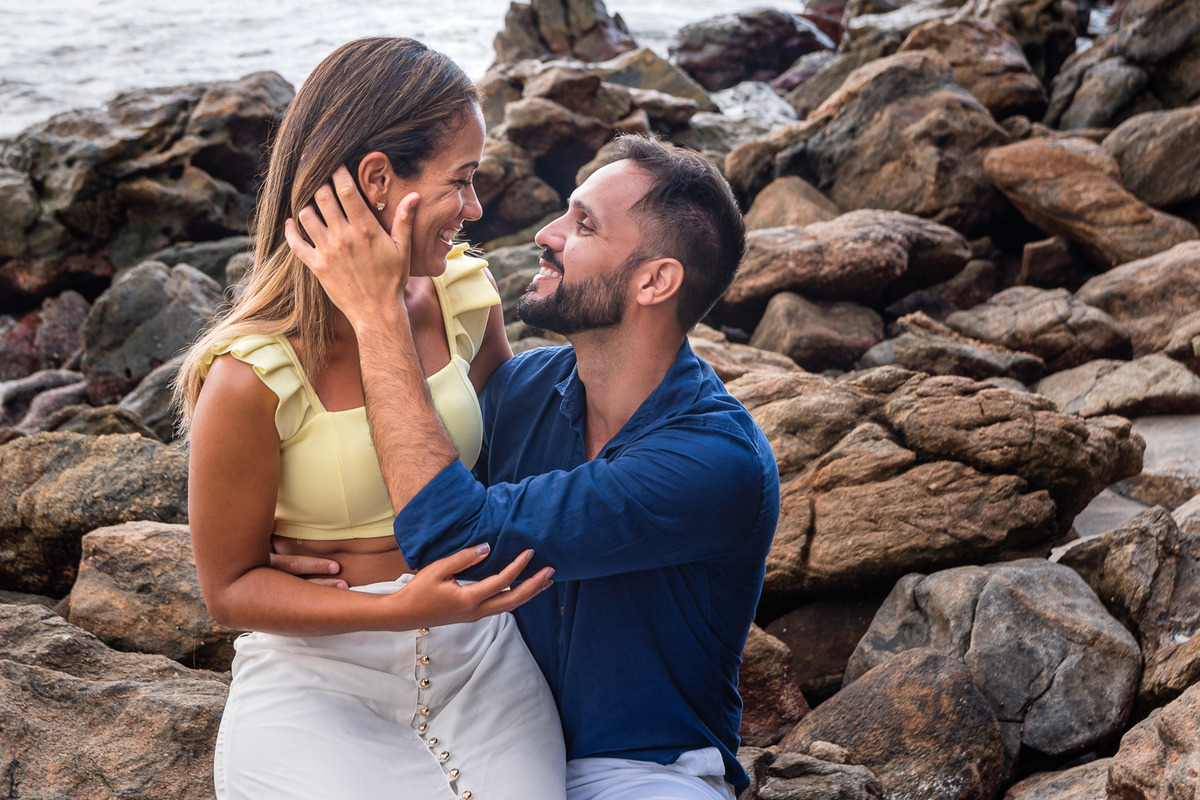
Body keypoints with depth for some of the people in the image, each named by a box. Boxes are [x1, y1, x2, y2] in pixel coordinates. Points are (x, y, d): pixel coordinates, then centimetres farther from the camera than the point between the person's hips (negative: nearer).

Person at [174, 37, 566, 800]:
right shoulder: (252, 379, -18)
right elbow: (230, 588, -8)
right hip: (317, 683, -4)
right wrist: (399, 609, -21)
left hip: (476, 658, 4)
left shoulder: (465, 295, -2)